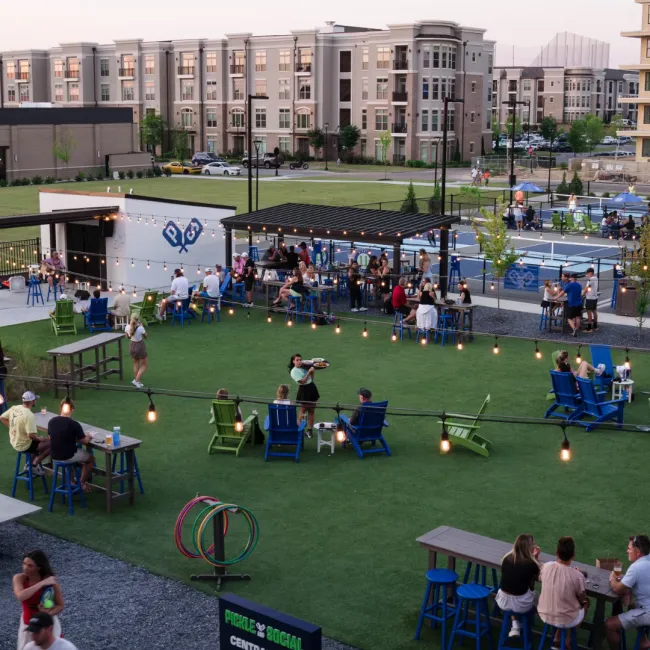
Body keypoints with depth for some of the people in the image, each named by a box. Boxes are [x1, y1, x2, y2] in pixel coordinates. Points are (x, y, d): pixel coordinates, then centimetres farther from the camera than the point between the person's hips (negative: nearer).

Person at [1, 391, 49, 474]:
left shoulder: (14, 408, -6)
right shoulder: (29, 415, -29)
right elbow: (31, 435, -33)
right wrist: (39, 438, -12)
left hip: (14, 442, 9)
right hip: (24, 445, -9)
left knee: (37, 440, 31)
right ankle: (34, 464, 6)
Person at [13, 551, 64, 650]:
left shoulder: (51, 580, -19)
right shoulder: (19, 578, -17)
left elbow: (61, 605, -8)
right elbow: (20, 597, -37)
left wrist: (48, 613, -28)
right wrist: (42, 583, -38)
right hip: (27, 625, 2)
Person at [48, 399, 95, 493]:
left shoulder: (51, 421, -5)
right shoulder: (74, 424, -20)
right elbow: (85, 441, -11)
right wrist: (88, 437, 13)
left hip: (54, 455, 5)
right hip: (68, 456, -5)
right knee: (91, 458, 22)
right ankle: (82, 483, 26)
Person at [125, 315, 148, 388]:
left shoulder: (127, 327, -12)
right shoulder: (140, 328, -26)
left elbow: (127, 337, 5)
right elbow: (146, 336, -8)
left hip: (132, 345, 5)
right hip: (140, 346, -5)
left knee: (136, 363, 24)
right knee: (144, 365, 13)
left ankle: (136, 381, 28)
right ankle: (136, 380, 0)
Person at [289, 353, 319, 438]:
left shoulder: (304, 367, 9)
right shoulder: (294, 371, -11)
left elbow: (311, 379, 15)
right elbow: (303, 381, -20)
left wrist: (312, 371, 0)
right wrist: (309, 372, -21)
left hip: (312, 389, 7)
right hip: (304, 390, -7)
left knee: (311, 411, 8)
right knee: (303, 410, -1)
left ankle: (310, 430, 14)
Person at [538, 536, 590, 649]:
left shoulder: (546, 567, -15)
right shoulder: (577, 576, -25)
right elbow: (582, 599, -6)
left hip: (544, 615, 3)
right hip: (566, 621, -3)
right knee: (586, 602, 26)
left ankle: (557, 639, 29)